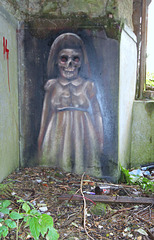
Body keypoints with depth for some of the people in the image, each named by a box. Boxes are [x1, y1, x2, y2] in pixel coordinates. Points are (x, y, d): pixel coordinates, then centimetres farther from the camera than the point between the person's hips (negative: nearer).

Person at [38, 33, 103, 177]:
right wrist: (42, 139, 12)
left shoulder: (87, 86, 3)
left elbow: (97, 114, 6)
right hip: (58, 136, 0)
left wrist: (100, 140, 4)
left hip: (82, 134, 0)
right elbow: (46, 114, 10)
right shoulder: (52, 86, 4)